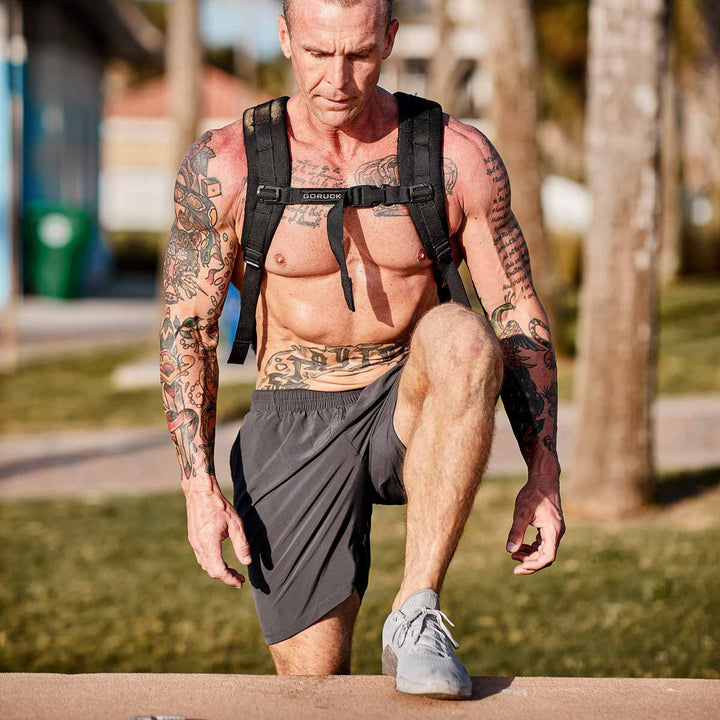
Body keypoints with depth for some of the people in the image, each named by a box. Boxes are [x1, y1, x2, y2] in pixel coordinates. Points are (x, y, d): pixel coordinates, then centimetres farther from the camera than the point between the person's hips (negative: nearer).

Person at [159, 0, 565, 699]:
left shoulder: (461, 158, -5)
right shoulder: (223, 167, -6)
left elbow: (519, 322, 0)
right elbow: (186, 327, -1)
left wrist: (543, 476, -9)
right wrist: (200, 486, -11)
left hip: (413, 414, 0)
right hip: (293, 429, 0)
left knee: (461, 336, -36)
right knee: (314, 685, -9)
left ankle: (416, 615, -29)